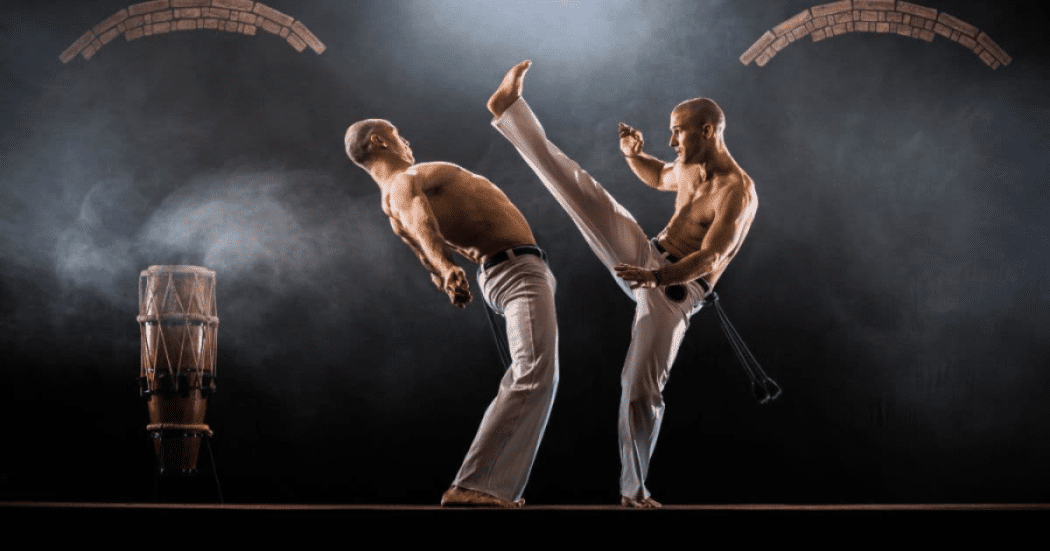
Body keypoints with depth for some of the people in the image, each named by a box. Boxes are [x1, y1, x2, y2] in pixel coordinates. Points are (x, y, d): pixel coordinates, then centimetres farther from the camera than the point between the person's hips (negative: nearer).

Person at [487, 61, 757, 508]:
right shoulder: (690, 168, 6)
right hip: (645, 257, 6)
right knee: (580, 188, -7)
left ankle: (634, 491, 4)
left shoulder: (737, 192, -19)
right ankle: (509, 109, -1)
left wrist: (657, 277, -44)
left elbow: (709, 259, -29)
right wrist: (633, 154, 9)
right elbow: (659, 178, 31)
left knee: (642, 388, -11)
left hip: (675, 291, -6)